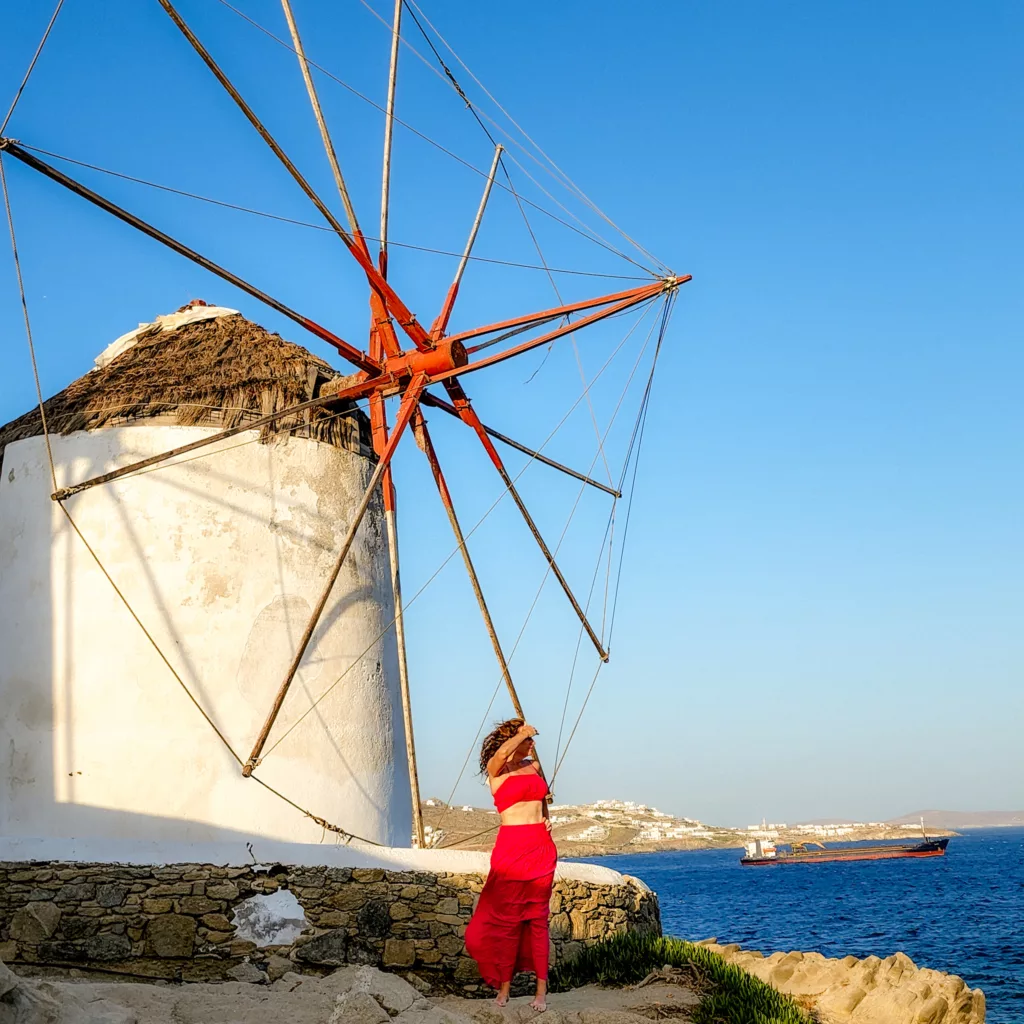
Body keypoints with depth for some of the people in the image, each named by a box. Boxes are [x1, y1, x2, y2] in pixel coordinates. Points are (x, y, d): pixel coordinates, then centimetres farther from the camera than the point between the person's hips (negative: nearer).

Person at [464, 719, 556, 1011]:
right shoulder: (496, 768, -3)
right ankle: (504, 987, 11)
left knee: (538, 918, 5)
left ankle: (541, 990, 8)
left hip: (541, 849, 4)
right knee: (507, 920, 1)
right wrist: (523, 732, -11)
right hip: (511, 849, -4)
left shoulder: (534, 766, 13)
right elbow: (504, 751, -26)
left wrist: (547, 818, 12)